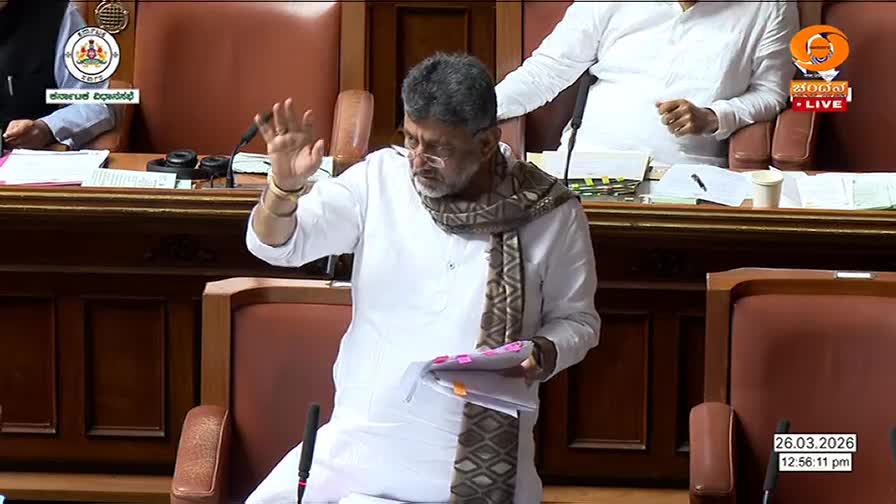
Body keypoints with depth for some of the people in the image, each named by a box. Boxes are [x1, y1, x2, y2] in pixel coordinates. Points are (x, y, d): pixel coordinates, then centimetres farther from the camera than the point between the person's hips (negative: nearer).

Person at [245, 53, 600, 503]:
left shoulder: (551, 213, -8)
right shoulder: (380, 178, -5)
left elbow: (577, 320, 5)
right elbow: (275, 244, -6)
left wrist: (544, 355, -17)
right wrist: (285, 185, -27)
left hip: (486, 459, -1)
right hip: (361, 442, 2)